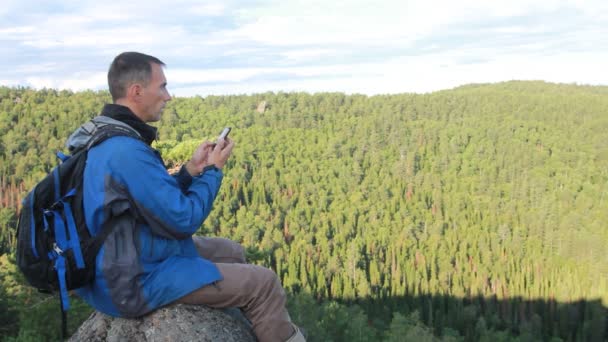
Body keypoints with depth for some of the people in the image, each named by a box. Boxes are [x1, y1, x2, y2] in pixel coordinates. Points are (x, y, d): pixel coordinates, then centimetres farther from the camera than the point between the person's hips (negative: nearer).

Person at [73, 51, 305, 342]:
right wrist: (214, 170, -9)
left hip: (124, 262, 10)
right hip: (138, 282, -10)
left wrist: (192, 169, 2)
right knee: (264, 283, -5)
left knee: (231, 252, 22)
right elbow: (184, 220, -22)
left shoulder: (103, 139, 5)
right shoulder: (127, 151, -28)